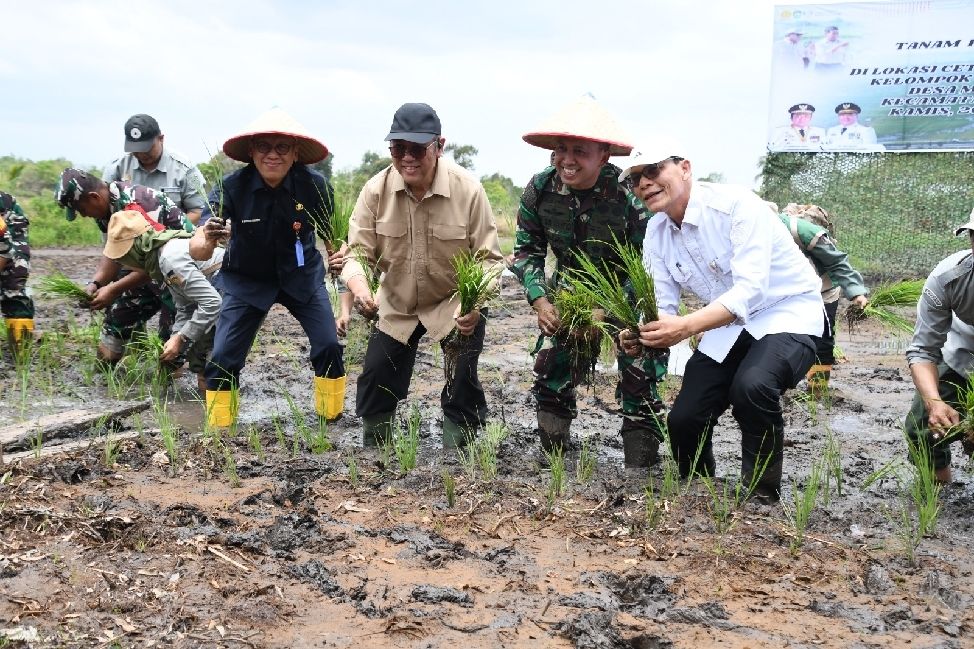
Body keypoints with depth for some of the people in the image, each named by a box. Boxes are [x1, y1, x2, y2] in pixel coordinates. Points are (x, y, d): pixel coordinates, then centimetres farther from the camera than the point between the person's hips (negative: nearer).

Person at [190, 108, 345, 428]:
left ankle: (331, 421, 12)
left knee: (329, 347, -11)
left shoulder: (314, 185, -21)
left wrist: (339, 255, -29)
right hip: (247, 281, -1)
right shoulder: (231, 187, -25)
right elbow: (197, 251, -30)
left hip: (302, 276, 1)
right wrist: (207, 241, -54)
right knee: (223, 359, -9)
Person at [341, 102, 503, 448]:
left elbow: (489, 258, -17)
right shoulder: (376, 190, -16)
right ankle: (373, 447, 31)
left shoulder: (468, 190, -22)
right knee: (376, 382, 8)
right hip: (396, 304, 3)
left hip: (457, 303, -3)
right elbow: (358, 251, -13)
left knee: (462, 389, -8)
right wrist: (359, 288, -37)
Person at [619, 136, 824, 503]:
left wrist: (686, 327, -47)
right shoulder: (656, 233, -2)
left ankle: (763, 497, -13)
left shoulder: (736, 205, -24)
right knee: (683, 419, -5)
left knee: (751, 386, -35)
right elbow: (662, 305, -4)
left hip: (787, 314, -6)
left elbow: (751, 288, -34)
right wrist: (641, 334, -28)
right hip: (728, 325, 7)